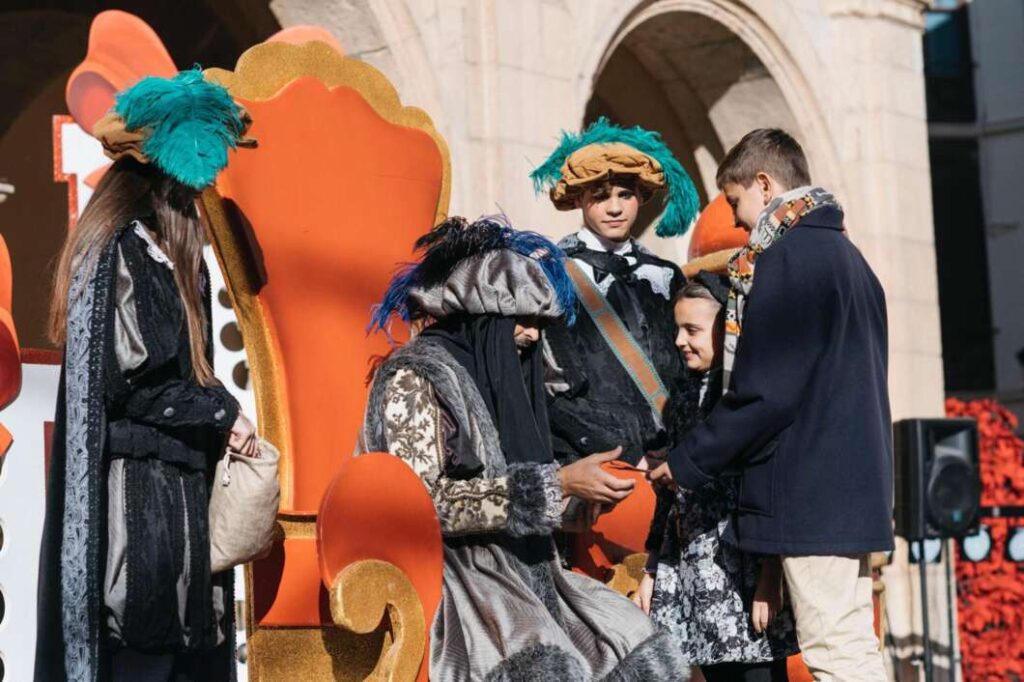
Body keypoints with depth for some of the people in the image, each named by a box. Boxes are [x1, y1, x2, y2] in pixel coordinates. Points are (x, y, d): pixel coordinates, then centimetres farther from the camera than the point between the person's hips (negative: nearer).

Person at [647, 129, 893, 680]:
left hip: (811, 489, -10)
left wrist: (686, 464, -6)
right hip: (856, 483, 10)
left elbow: (762, 393, -17)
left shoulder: (785, 257, -12)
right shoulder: (846, 255, 18)